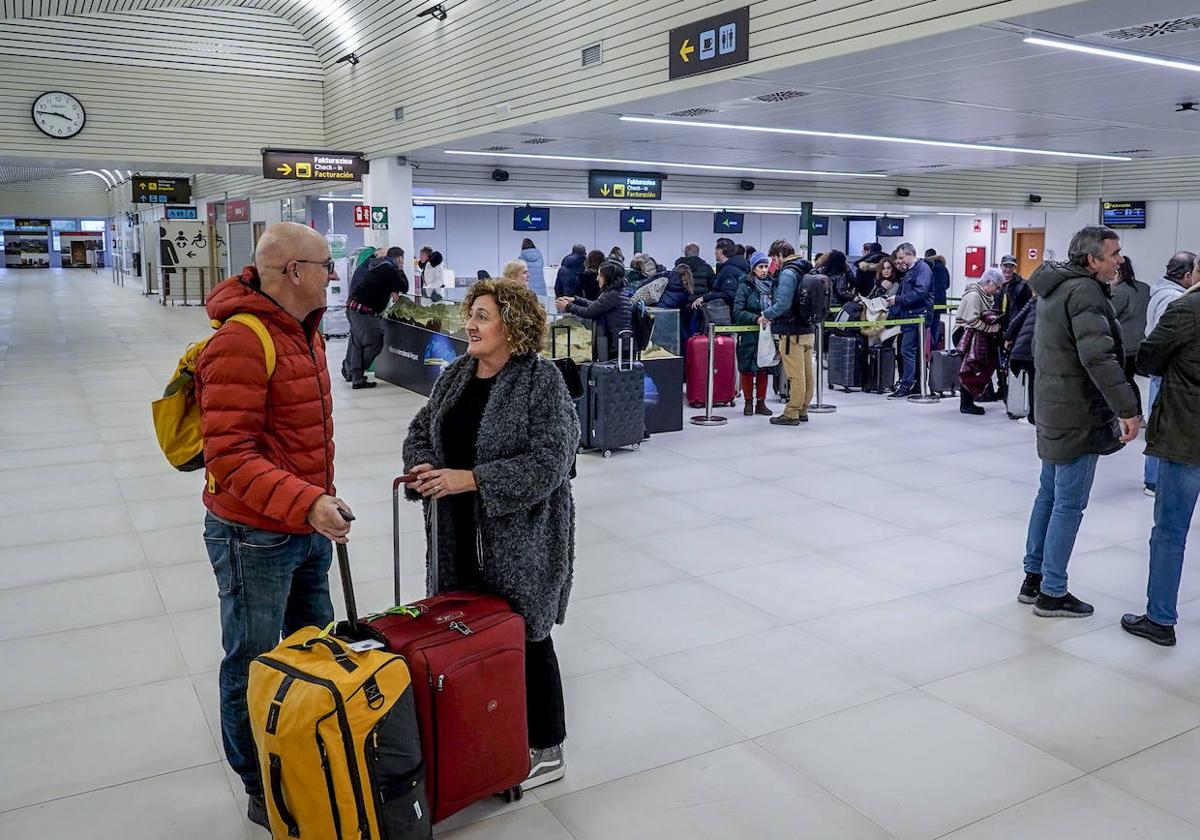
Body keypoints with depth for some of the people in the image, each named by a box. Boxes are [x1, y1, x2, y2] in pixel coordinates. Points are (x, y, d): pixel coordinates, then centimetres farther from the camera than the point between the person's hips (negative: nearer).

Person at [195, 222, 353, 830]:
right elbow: (230, 458, -26)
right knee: (254, 665, 8)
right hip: (256, 537, -9)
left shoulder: (305, 331, 8)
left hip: (307, 528, 9)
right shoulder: (241, 343, -22)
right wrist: (305, 503, -35)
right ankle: (261, 792, 27)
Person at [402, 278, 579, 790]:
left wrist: (471, 478, -24)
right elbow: (422, 428, 13)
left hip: (519, 537, -6)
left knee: (523, 638, 5)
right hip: (459, 534, 6)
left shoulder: (543, 381, -13)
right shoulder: (456, 372, 7)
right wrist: (424, 468, -9)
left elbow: (548, 461, -20)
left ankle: (545, 751, 23)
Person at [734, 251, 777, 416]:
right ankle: (748, 402, 14)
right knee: (748, 369, 3)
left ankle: (761, 402, 19)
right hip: (749, 335, -3)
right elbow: (737, 312, -12)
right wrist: (756, 318, -21)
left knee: (764, 369, 8)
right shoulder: (745, 287, -6)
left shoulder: (772, 285, 5)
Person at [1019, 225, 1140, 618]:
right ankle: (1052, 593, 6)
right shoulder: (1084, 292, -18)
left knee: (1049, 494, 17)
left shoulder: (1055, 288, 12)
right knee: (1069, 504, -2)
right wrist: (1127, 408, -27)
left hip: (1052, 409, 10)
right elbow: (1098, 356, -28)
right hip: (1078, 415, -10)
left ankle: (1034, 579, 25)